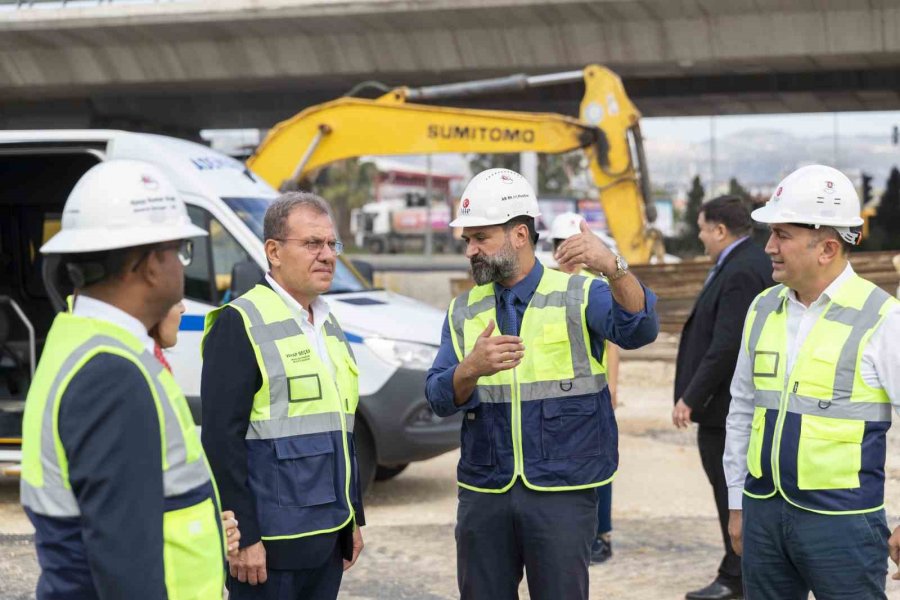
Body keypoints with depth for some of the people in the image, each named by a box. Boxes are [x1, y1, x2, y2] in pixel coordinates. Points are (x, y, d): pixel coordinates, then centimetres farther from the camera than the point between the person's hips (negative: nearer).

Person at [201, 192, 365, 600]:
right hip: (270, 543, -8)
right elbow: (222, 439, -16)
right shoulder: (239, 324, -10)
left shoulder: (328, 324, 16)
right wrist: (244, 537, -19)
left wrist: (353, 518, 20)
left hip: (329, 536, 8)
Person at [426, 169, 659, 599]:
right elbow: (439, 399, -1)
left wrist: (612, 268, -39)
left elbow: (638, 330, -21)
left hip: (562, 494, -4)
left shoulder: (578, 296, -2)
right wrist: (471, 369, -23)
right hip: (483, 494, 4)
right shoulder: (464, 311, 9)